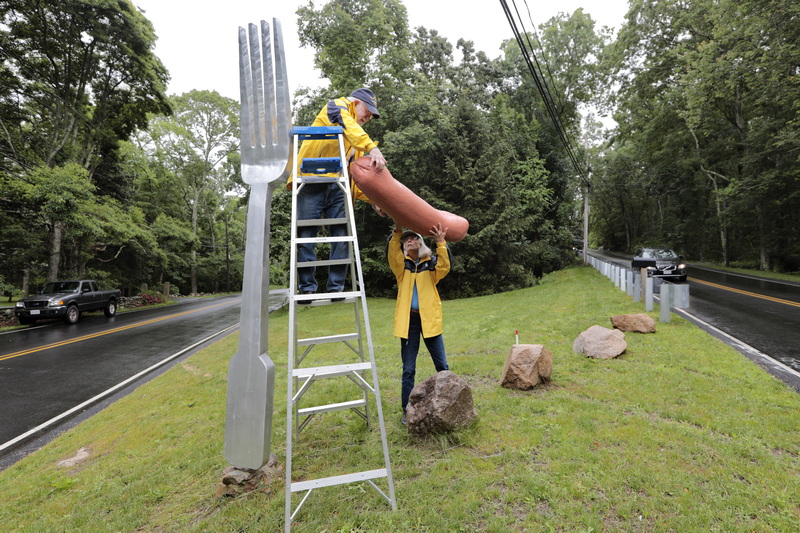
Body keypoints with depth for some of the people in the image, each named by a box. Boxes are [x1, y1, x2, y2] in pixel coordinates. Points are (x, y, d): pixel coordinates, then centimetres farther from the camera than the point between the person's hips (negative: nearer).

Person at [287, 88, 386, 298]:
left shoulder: (357, 132, 30)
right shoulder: (336, 106, 10)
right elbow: (348, 126, -16)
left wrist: (371, 198, 10)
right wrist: (372, 147, -32)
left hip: (338, 186, 7)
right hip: (312, 180, -6)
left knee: (341, 235, -4)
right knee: (306, 234, -6)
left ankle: (336, 286, 2)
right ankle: (307, 287, 0)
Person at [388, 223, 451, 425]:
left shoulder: (431, 263, 4)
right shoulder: (402, 265, 5)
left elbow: (444, 267, -16)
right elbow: (393, 255, -15)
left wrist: (441, 243, -27)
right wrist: (397, 232, -27)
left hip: (429, 319, 0)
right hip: (408, 320, 0)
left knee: (442, 365, 9)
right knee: (408, 369, 8)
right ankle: (407, 410, 20)